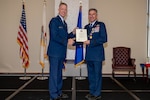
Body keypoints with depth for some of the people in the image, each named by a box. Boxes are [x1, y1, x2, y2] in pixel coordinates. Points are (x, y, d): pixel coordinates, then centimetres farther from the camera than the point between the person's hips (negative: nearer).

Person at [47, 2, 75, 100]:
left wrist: (72, 33, 5)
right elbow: (54, 36, -18)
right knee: (54, 74, -2)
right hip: (55, 52, -9)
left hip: (61, 53, 9)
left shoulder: (64, 23, 18)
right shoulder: (54, 20, -9)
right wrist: (67, 41, -17)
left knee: (59, 73, 15)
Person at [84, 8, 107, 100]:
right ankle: (92, 92, 26)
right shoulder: (86, 27, 15)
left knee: (97, 74, 1)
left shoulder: (101, 25, -3)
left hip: (97, 54, -6)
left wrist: (90, 42, -16)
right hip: (89, 54, 6)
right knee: (91, 74, 13)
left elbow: (104, 39, -13)